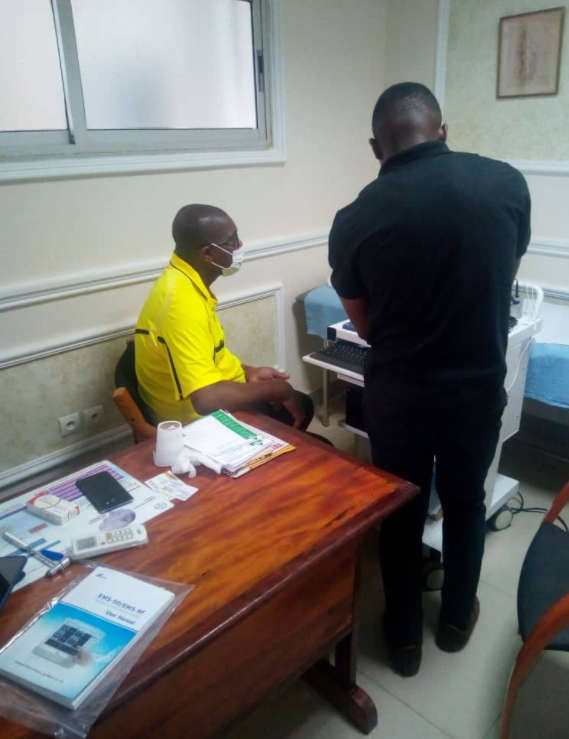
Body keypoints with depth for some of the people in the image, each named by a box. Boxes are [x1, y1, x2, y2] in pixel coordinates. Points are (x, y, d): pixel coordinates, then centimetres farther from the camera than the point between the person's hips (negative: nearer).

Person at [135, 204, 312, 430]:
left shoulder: (184, 281, 0)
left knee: (301, 405, 22)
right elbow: (207, 398, -38)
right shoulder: (181, 300, -30)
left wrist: (248, 372, 3)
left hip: (210, 395, 9)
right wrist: (278, 389, -24)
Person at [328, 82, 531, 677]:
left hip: (396, 393, -1)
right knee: (465, 503, 23)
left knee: (400, 512, 18)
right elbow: (507, 276, 9)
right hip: (479, 386, 2)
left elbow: (364, 324, 0)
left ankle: (403, 637, 36)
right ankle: (456, 618, 44)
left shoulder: (354, 219, -12)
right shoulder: (508, 183, -7)